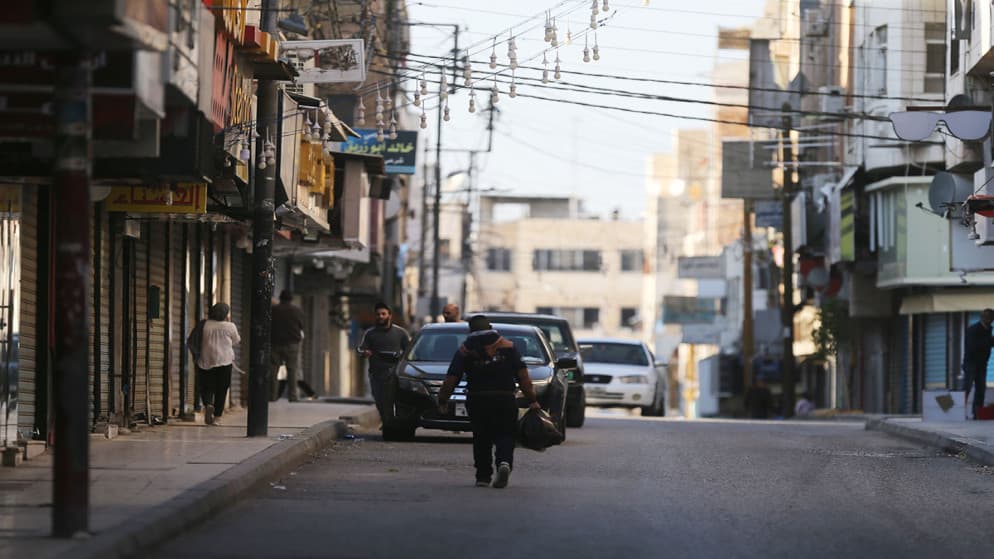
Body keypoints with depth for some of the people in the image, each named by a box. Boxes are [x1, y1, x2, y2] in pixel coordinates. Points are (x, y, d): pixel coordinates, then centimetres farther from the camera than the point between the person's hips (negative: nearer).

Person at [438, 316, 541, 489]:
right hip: (505, 400, 0)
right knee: (505, 436, 8)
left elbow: (450, 379, 1)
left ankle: (483, 476, 12)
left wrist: (442, 401, 12)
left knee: (481, 438, 15)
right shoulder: (508, 346, 8)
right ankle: (504, 462, -20)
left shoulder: (465, 350, 6)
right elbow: (523, 374, 2)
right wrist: (532, 400, 4)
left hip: (477, 401, 0)